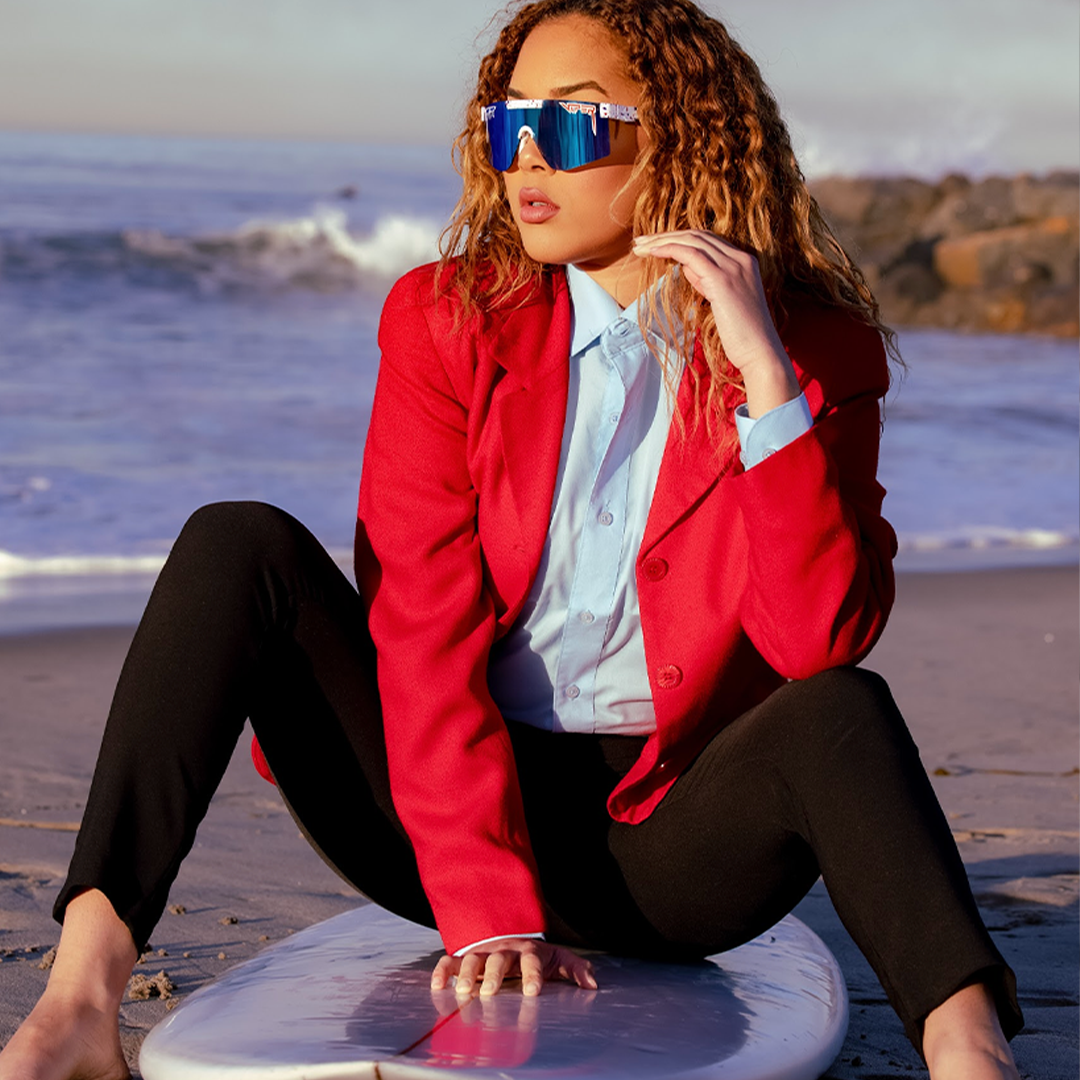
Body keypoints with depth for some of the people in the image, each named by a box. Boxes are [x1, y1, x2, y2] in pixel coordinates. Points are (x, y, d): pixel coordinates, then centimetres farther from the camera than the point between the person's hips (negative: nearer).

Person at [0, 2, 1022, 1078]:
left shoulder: (815, 351, -3)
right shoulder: (447, 322, 0)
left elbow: (822, 643, -16)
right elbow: (423, 622, -11)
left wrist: (766, 381, -25)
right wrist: (487, 907, -22)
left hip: (665, 844, -1)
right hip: (452, 807, 2)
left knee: (842, 715, -31)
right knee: (239, 545, -19)